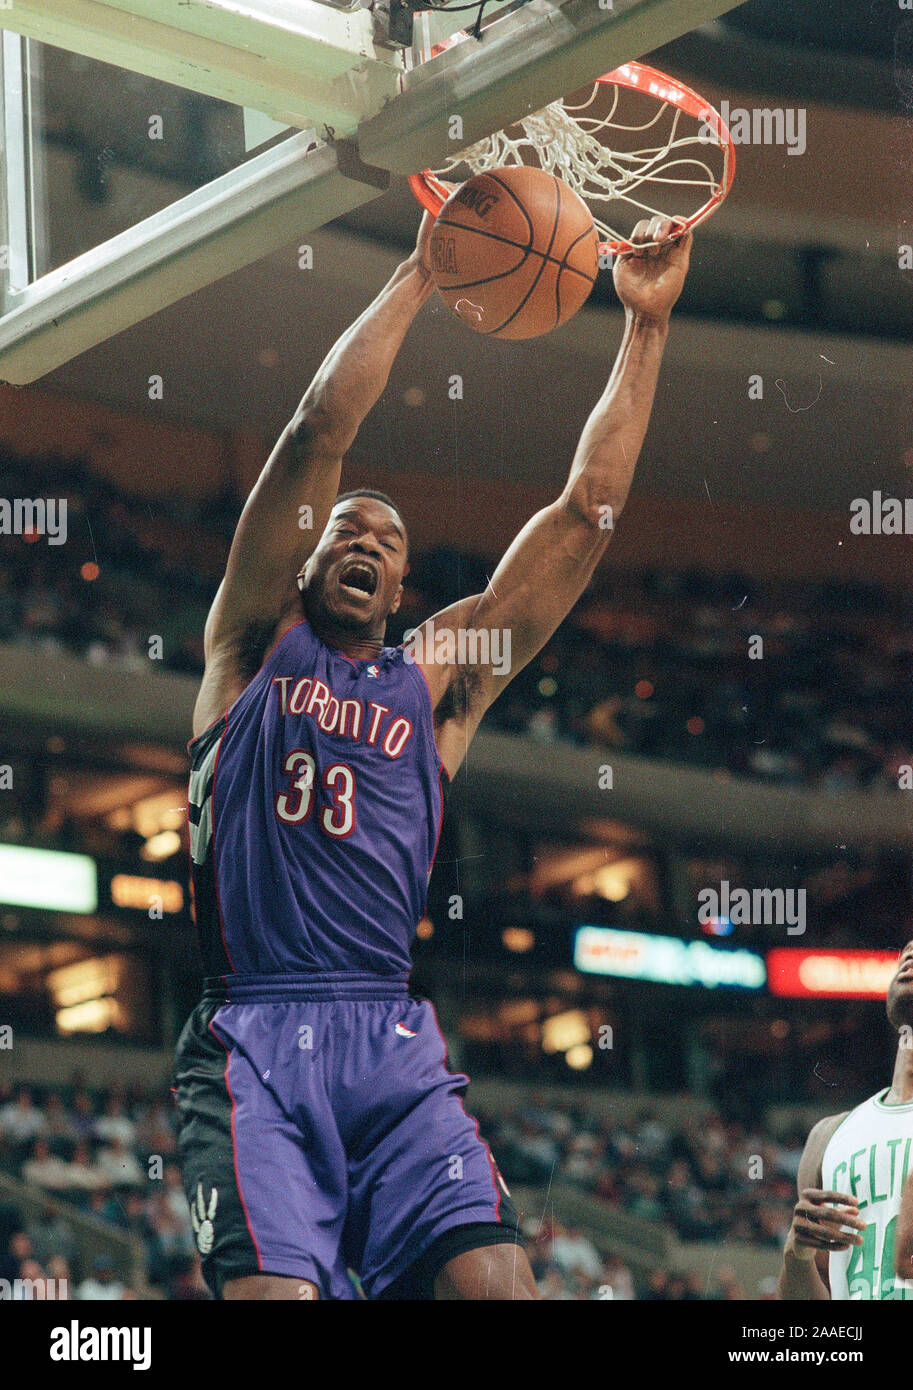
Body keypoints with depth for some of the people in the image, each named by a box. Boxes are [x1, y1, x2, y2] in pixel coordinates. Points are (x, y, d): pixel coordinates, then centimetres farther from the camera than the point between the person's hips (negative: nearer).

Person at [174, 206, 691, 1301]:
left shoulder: (438, 675, 21)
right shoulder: (257, 646, 16)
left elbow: (586, 510, 17)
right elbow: (319, 432, 5)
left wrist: (645, 324, 15)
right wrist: (418, 275, 6)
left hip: (394, 1046, 3)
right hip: (252, 1044, -2)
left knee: (495, 1280, -19)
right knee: (276, 1292, -23)